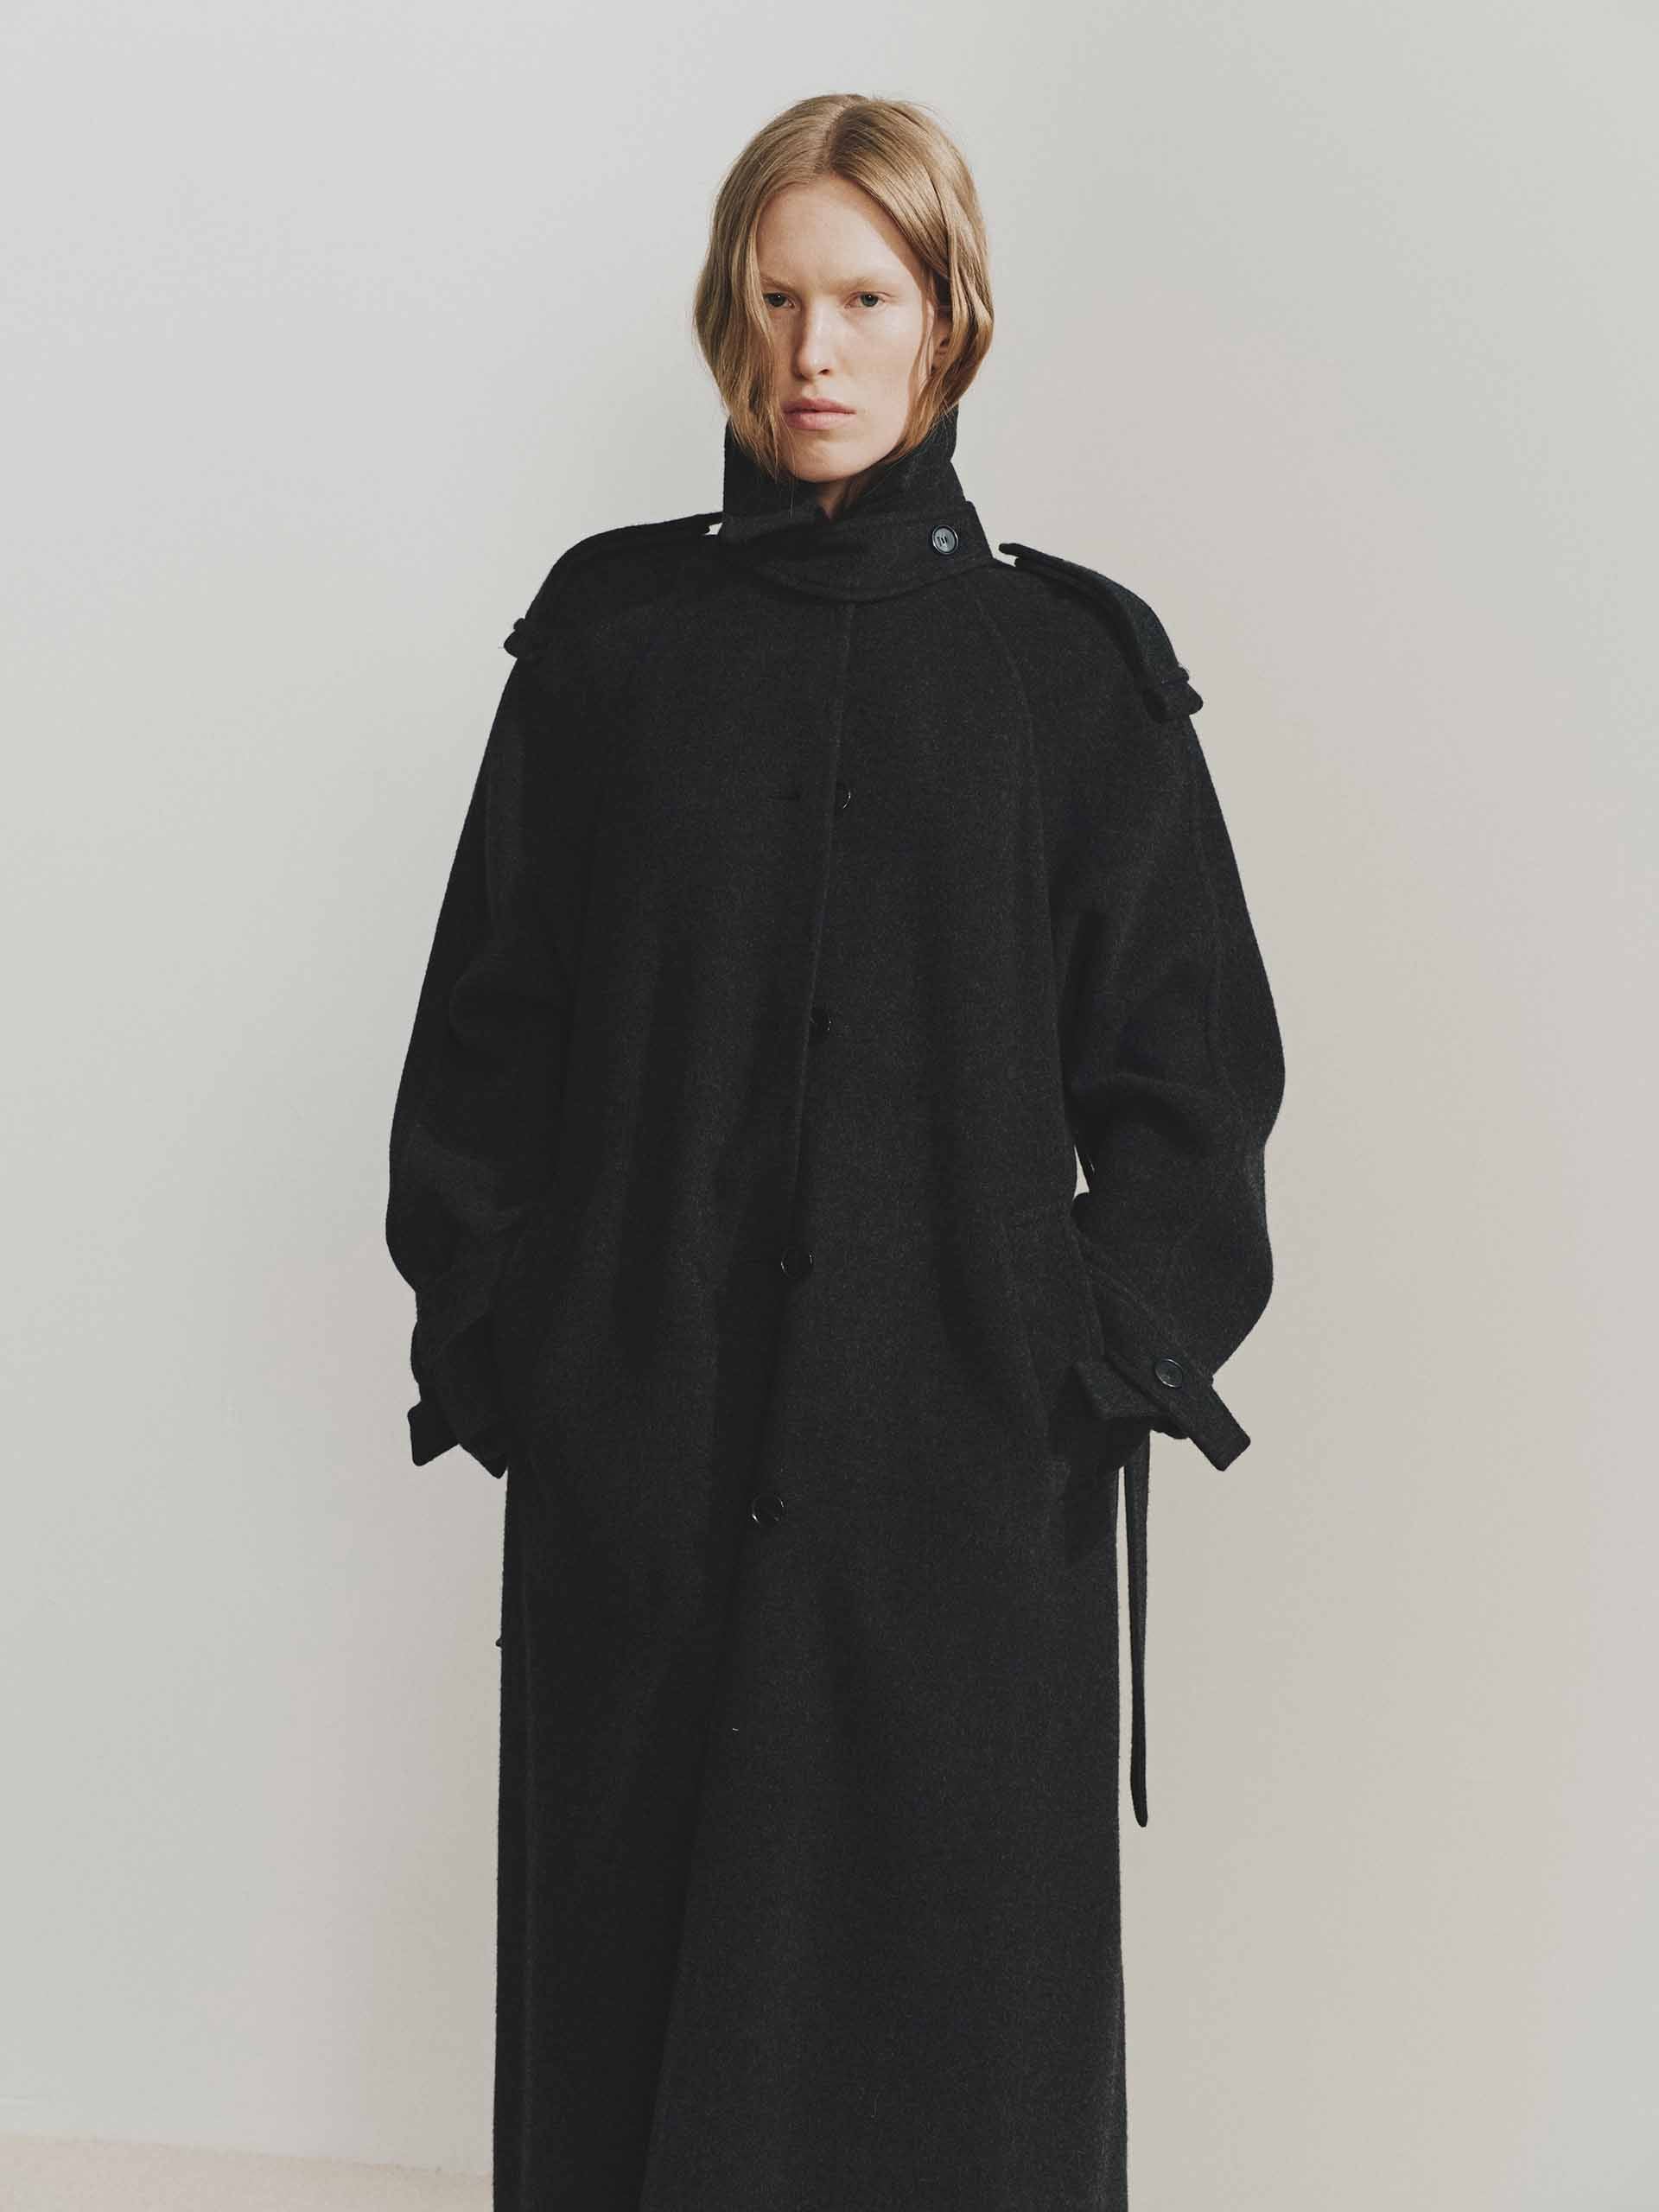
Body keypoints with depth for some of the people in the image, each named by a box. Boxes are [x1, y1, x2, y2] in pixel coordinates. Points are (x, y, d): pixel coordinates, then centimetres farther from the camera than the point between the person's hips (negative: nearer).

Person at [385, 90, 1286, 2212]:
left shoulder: (1072, 663, 4)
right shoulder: (608, 632, 6)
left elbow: (1189, 1059, 3)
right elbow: (487, 1023, 6)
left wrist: (1107, 1365, -5)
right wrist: (490, 1340, -1)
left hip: (971, 1462, -1)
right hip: (640, 1448, 1)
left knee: (947, 1984, 5)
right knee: (632, 1956, 8)